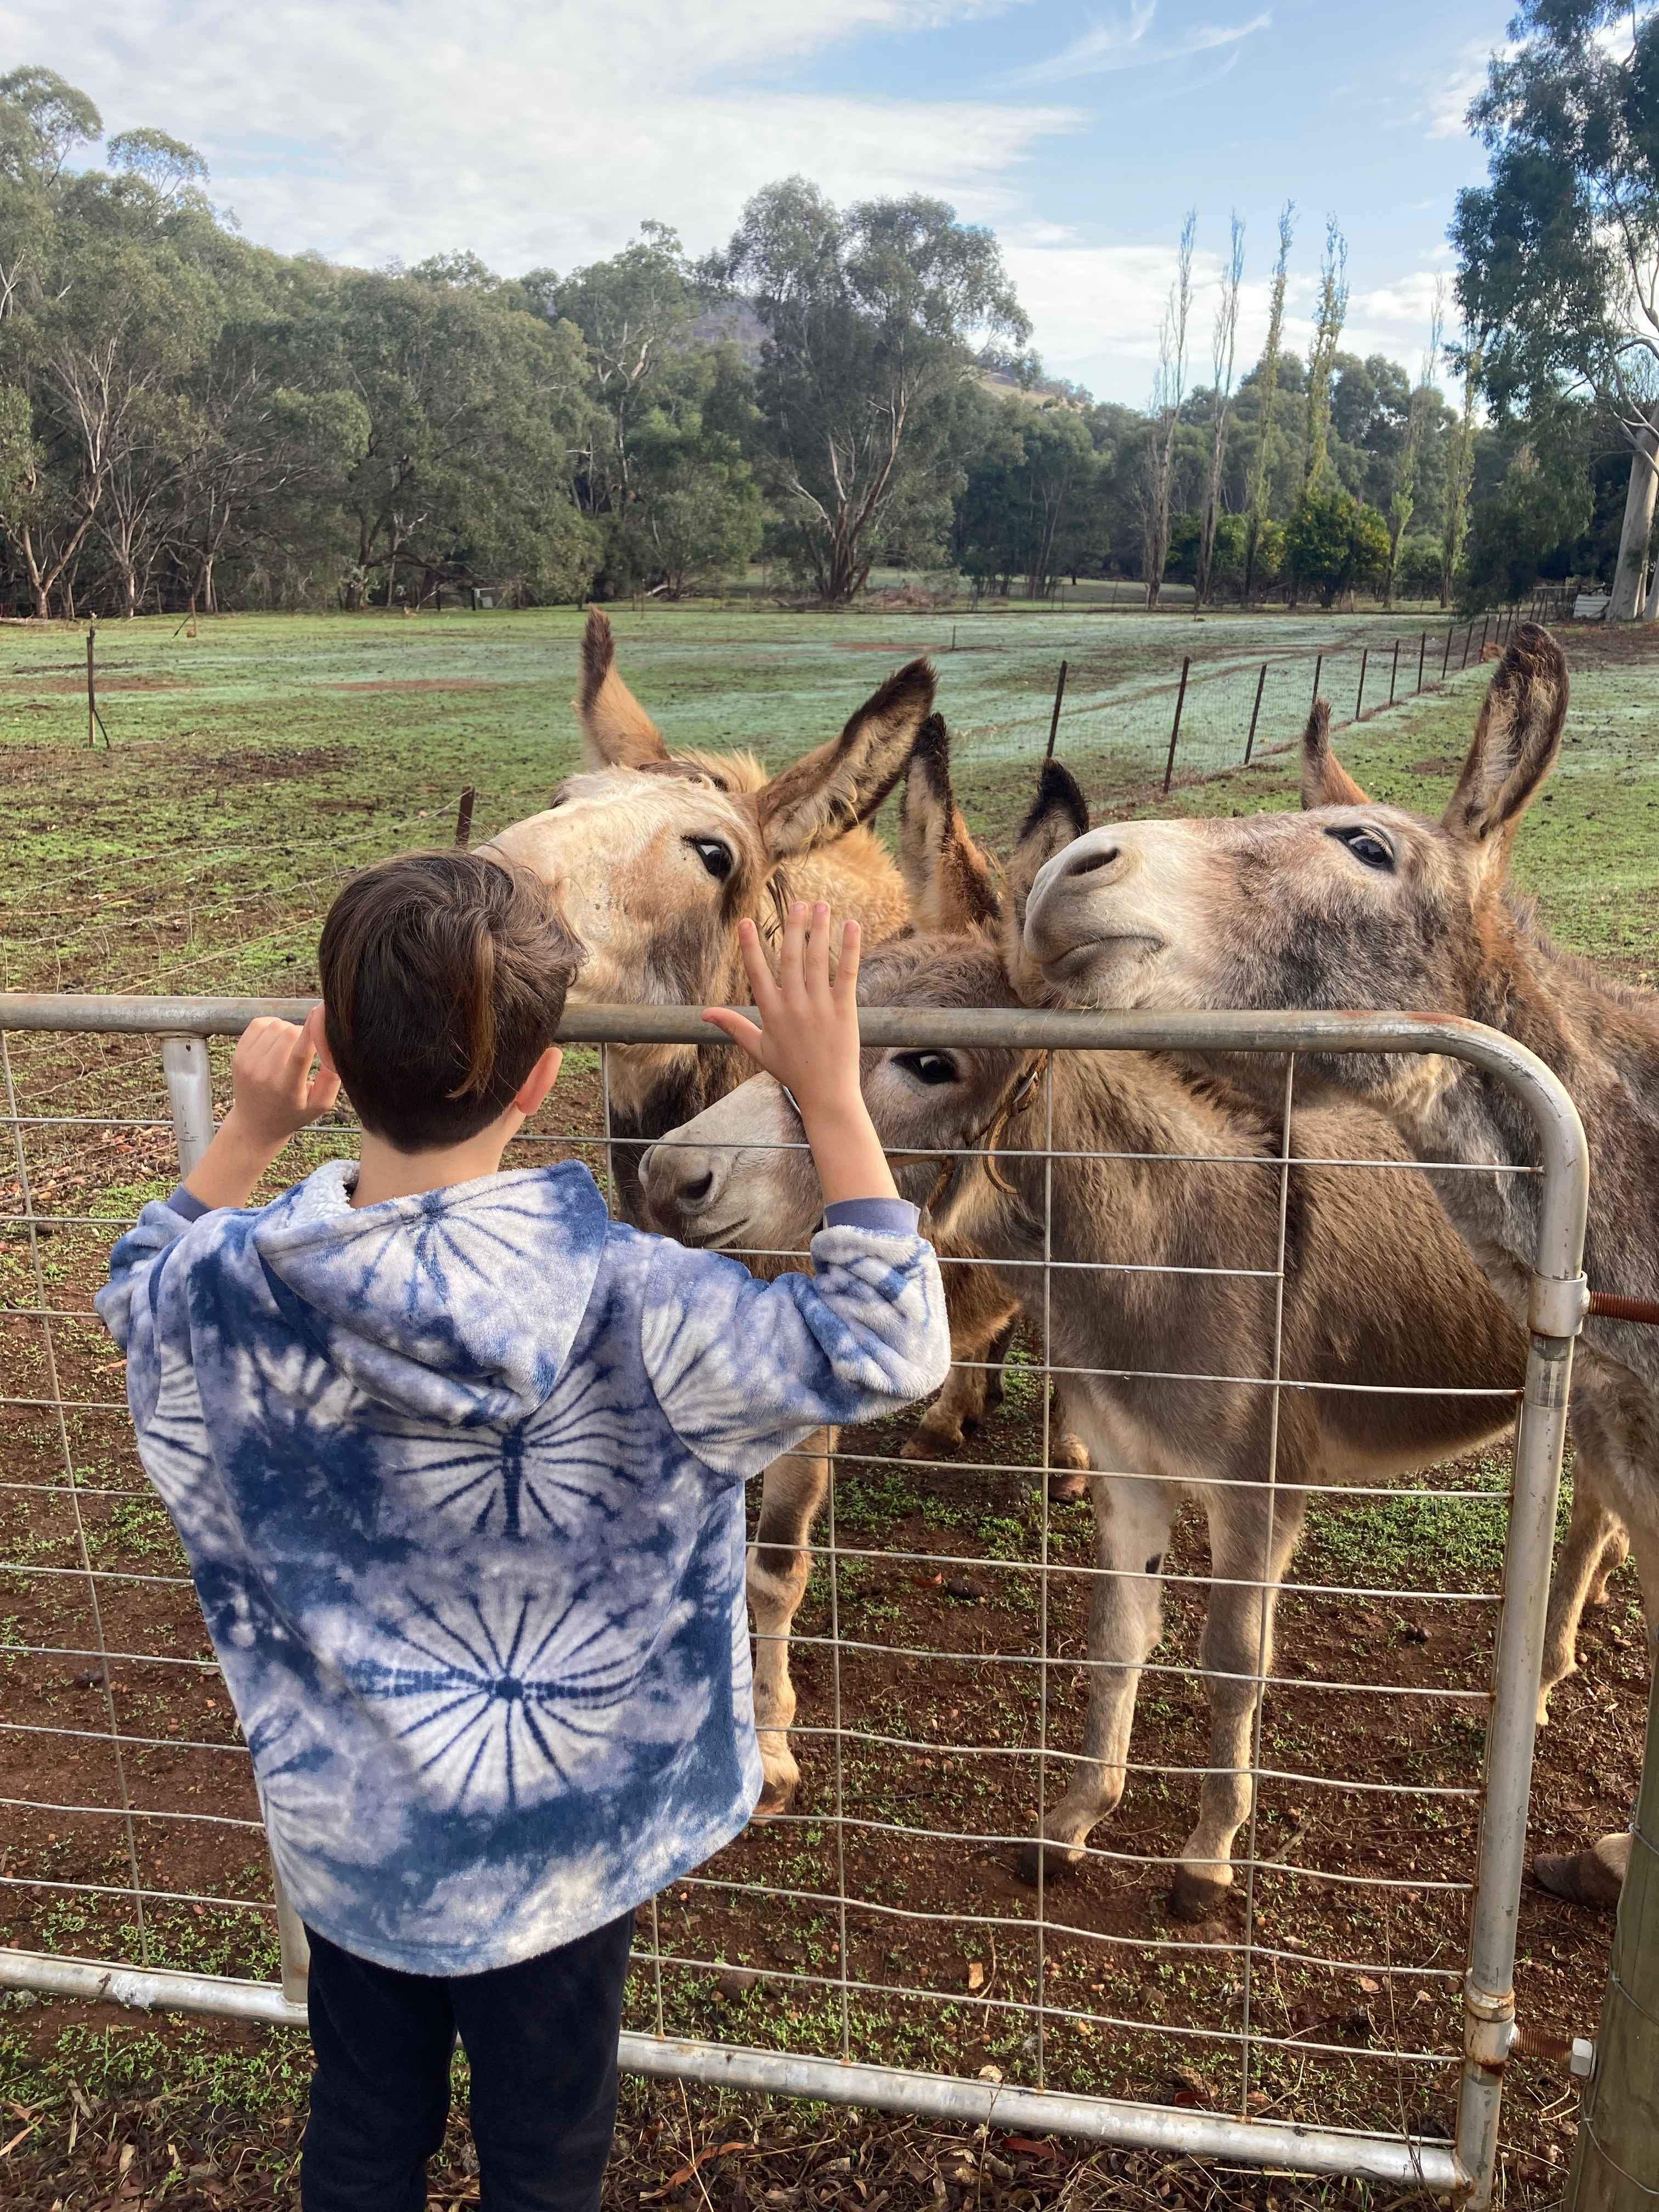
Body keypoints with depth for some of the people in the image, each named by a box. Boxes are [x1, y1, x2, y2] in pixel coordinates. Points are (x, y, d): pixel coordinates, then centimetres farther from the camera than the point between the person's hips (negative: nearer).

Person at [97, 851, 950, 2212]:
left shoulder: (226, 1292, -21)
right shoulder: (624, 1306, -32)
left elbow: (144, 1290, 5)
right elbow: (887, 1350, -22)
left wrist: (248, 1132, 2)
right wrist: (832, 1094, -20)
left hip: (347, 1829, 3)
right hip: (559, 1840, -2)